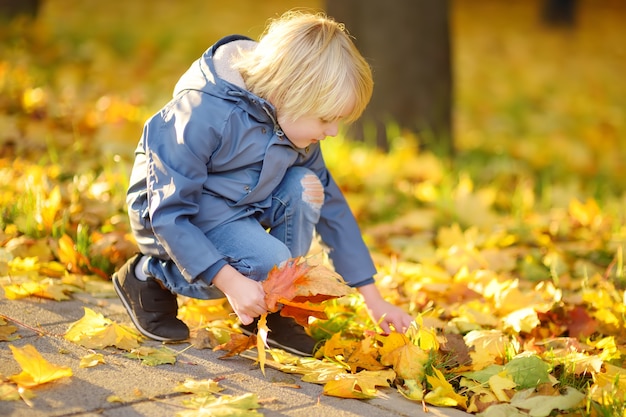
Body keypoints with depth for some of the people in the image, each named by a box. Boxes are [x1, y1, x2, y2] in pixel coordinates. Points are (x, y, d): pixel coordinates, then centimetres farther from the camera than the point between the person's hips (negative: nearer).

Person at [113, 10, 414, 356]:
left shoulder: (295, 125, -7)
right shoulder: (203, 116, -31)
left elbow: (331, 205, 1)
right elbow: (169, 213, -29)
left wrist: (373, 299, 0)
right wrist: (230, 281, -35)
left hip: (237, 207, 7)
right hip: (170, 215, -7)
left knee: (306, 187, -18)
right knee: (270, 264, -28)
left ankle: (271, 311, -4)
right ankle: (149, 274, -5)